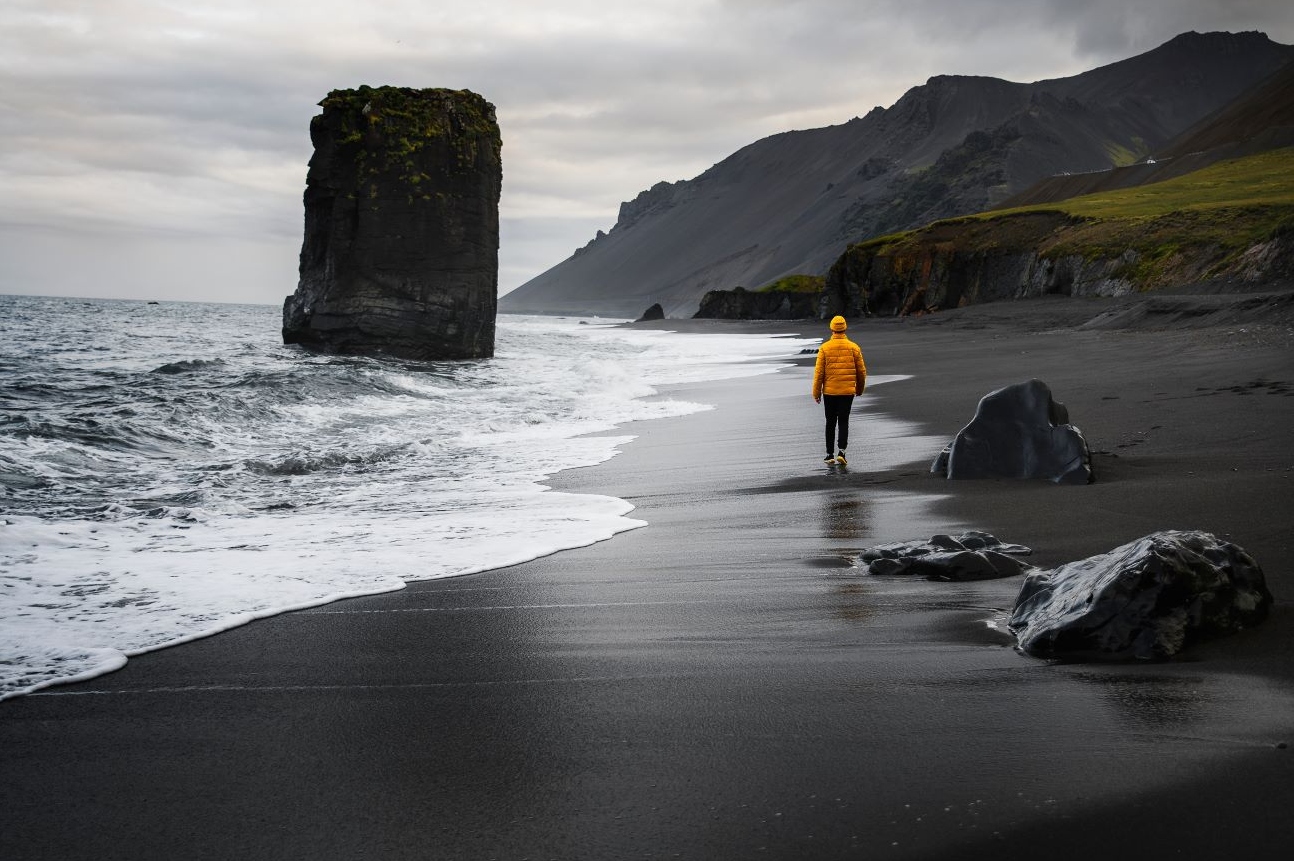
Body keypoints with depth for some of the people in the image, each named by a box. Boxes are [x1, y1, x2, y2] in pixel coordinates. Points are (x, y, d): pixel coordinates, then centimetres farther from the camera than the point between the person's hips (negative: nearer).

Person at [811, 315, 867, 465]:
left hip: (829, 391, 0)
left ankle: (830, 454, 13)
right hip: (848, 391, 0)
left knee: (830, 423, 10)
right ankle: (841, 452, -12)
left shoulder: (824, 348, -5)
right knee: (843, 422, 4)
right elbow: (861, 371, 4)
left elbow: (819, 372, -5)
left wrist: (816, 392, 2)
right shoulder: (854, 348, -2)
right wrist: (860, 389, 20)